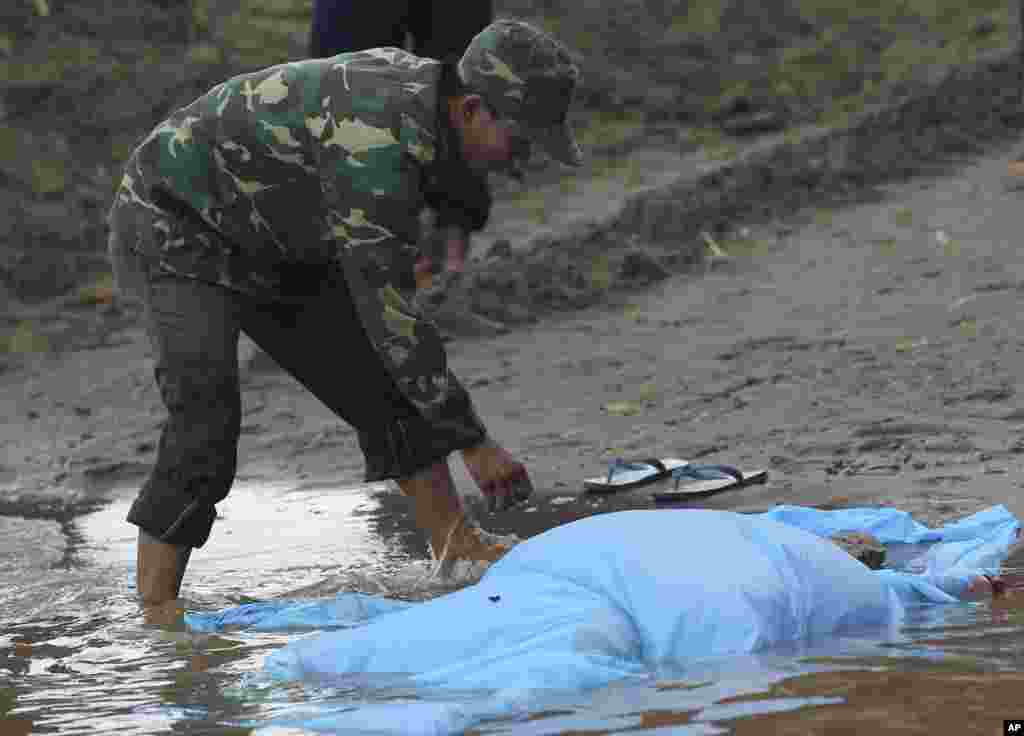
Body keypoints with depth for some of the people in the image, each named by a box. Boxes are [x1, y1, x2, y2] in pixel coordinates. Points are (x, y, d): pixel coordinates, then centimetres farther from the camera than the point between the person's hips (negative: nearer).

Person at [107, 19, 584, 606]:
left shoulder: (422, 82, -6)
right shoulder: (378, 145, -35)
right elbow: (390, 315, -33)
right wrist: (475, 443, -28)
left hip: (270, 244, 10)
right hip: (173, 229, -10)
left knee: (379, 380, 5)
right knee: (206, 409, -25)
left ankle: (458, 546, 15)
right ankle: (155, 609, -20)